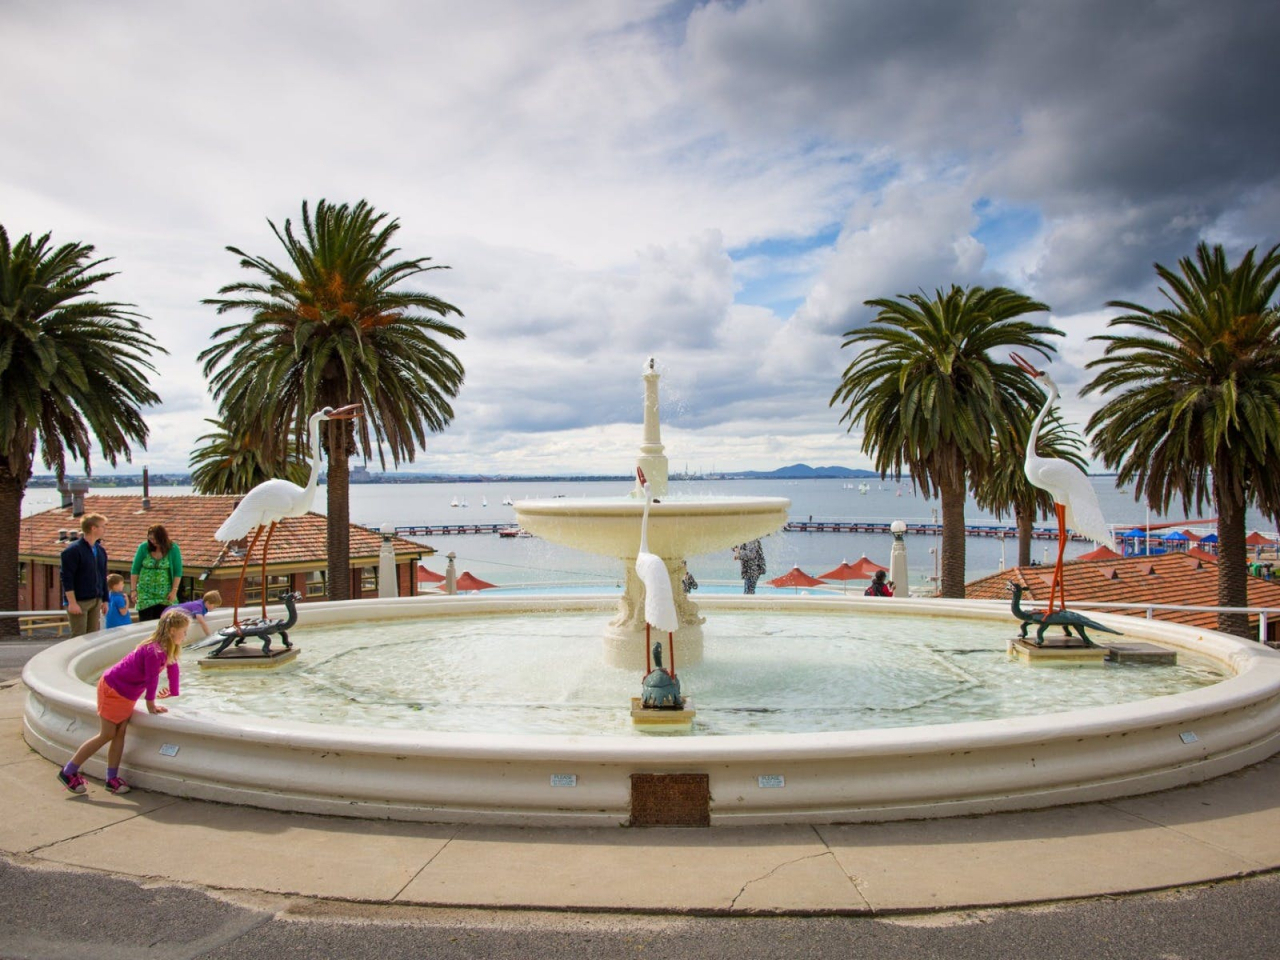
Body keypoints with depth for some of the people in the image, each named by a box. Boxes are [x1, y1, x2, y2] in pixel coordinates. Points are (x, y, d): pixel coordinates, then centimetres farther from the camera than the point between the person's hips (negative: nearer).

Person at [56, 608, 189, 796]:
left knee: (120, 734, 6)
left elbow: (173, 668, 13)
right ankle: (68, 772, 11)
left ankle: (112, 779, 10)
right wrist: (151, 705, -12)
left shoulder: (167, 648, 0)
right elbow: (152, 678, -23)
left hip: (127, 695, 9)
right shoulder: (155, 651, -29)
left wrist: (175, 695, 19)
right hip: (112, 689, -9)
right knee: (107, 735, -1)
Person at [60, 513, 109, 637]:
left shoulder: (101, 551, 11)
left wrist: (104, 600, 16)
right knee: (78, 638, -5)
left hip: (96, 601, 7)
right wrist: (72, 602, -18)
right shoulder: (73, 551, -11)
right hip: (79, 602, -7)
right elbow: (67, 578, -14)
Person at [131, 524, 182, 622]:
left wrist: (174, 591, -6)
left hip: (164, 596, -1)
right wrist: (133, 590, 1)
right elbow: (135, 570, 5)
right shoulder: (143, 547, 0)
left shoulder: (173, 549, -3)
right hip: (145, 594, 1)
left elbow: (178, 572, -1)